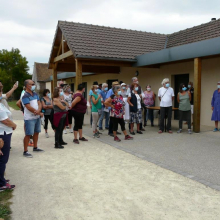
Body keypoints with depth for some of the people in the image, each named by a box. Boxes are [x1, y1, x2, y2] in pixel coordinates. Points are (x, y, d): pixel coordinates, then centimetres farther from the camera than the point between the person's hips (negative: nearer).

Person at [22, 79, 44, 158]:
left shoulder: (35, 94, 10)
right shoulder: (25, 96, -14)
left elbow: (39, 103, 5)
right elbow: (29, 107, -20)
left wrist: (38, 110, -18)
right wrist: (39, 113, -12)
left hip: (37, 117, 8)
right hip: (29, 118, -8)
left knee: (36, 132, 16)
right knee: (28, 134, -5)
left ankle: (35, 147, 31)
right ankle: (25, 151, 2)